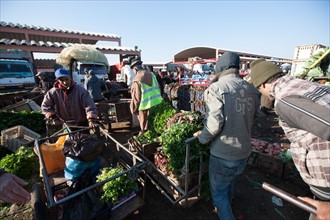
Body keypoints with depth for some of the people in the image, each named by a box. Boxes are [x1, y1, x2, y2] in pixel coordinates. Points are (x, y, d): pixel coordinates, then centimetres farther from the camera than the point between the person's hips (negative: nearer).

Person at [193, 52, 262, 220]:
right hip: (244, 152, 7)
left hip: (222, 154, -7)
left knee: (218, 192, 18)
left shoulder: (217, 88, -19)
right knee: (230, 183, 33)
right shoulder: (252, 90, -2)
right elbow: (254, 116, 7)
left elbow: (214, 124, -24)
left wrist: (202, 138, -5)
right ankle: (226, 206, 59)